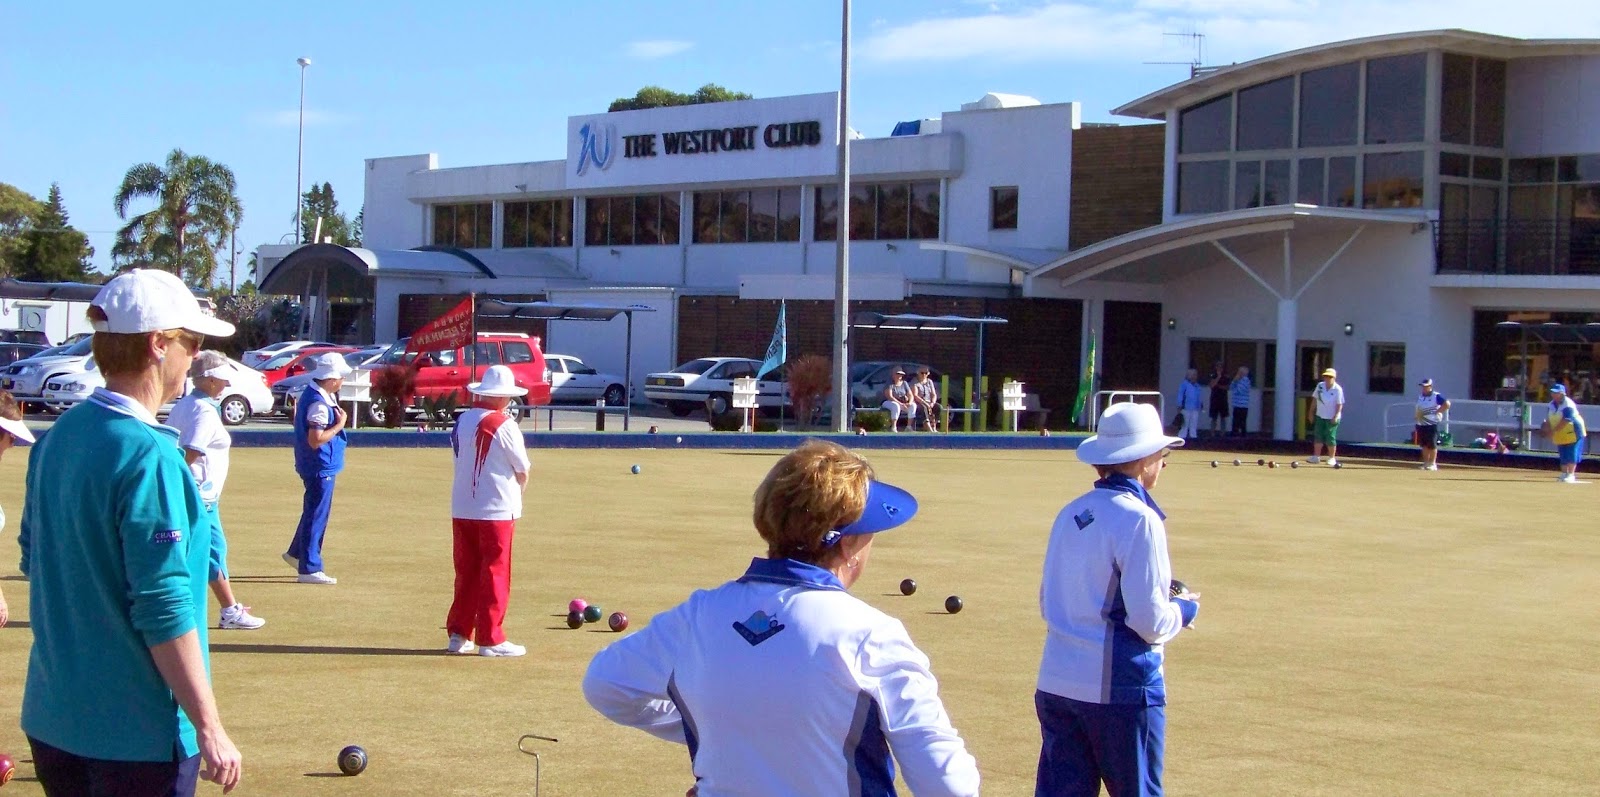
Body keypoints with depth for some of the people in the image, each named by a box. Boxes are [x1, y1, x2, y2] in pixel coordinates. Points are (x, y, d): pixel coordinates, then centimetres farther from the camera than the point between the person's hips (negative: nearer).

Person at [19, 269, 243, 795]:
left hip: (50, 719, 8)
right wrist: (210, 730, -17)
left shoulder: (58, 437, 4)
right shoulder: (149, 456, -20)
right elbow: (164, 610, -22)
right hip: (138, 732, -8)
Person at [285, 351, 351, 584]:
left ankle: (296, 553, 36)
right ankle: (310, 569, 2)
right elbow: (316, 439, -28)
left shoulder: (312, 395, 9)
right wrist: (339, 424, -20)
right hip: (321, 467, -10)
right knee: (316, 515, -4)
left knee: (315, 512, 24)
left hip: (315, 466, 10)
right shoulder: (319, 404, -24)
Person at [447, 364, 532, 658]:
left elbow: (462, 462, 12)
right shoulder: (503, 425, -13)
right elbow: (522, 471, -7)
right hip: (496, 510, -6)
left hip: (461, 510, 6)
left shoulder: (461, 421, 6)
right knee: (495, 575, 1)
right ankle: (490, 639, 3)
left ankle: (459, 634, 15)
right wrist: (517, 494, 13)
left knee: (466, 573, 14)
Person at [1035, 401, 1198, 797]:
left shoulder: (1071, 515, 9)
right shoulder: (1138, 520, -13)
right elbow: (1150, 622, -15)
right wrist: (1184, 608, 5)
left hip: (1055, 683, 7)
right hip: (1119, 689, -7)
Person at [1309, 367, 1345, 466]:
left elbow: (1340, 404, -13)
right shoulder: (1320, 386, 1)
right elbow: (1315, 398, 10)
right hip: (1320, 416, 5)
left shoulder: (1338, 389, -13)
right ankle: (1316, 457, 10)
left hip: (1332, 418, -5)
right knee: (1318, 436, 4)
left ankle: (1332, 458, 9)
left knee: (1330, 438, -2)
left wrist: (1336, 416, -20)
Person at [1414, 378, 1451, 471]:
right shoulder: (1420, 397, 15)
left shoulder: (1436, 396, -8)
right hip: (1421, 424, 7)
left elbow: (1447, 404, -15)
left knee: (1432, 445, -4)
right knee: (1424, 445, 8)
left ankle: (1433, 464, 2)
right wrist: (1418, 414, 8)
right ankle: (1426, 463, 15)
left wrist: (1437, 412, -16)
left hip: (1432, 424, -7)